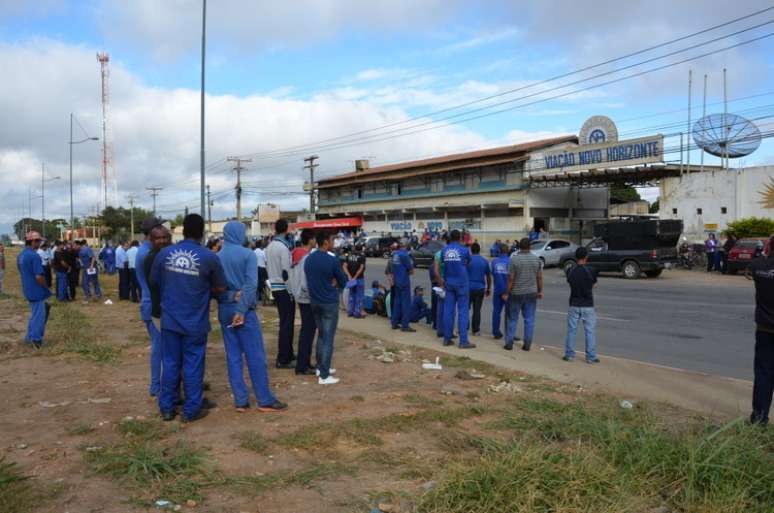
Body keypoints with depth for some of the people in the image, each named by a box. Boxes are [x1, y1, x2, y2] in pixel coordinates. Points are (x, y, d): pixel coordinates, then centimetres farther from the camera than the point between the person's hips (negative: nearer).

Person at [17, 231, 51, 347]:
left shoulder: (20, 255, 8)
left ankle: (31, 337, 24)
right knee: (38, 315, 2)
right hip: (36, 291, -9)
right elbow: (39, 276, -25)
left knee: (36, 313, 22)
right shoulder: (34, 256, -22)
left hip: (28, 290, 9)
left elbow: (23, 273, 17)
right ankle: (35, 340, 8)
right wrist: (45, 287, -8)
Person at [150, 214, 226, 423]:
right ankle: (191, 410, 15)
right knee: (193, 365, 6)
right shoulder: (209, 257, -11)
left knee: (170, 363, 13)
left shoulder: (164, 253, -3)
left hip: (170, 319, 3)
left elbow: (153, 282, 10)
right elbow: (220, 288, -2)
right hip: (195, 322, -3)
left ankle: (167, 408, 22)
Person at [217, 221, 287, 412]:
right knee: (255, 355, 0)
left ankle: (240, 401, 12)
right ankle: (265, 400, 5)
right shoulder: (247, 254, -7)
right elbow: (251, 284, -16)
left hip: (224, 309, 5)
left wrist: (222, 304, 0)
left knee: (233, 356, 9)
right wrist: (242, 309, -18)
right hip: (243, 309, -5)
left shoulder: (217, 257, 6)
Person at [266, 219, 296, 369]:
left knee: (285, 322, 17)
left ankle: (288, 353, 25)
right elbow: (286, 272, -19)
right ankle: (282, 359, -2)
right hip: (284, 289, -9)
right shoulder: (283, 247, -16)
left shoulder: (269, 247, 10)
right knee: (287, 324, -4)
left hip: (274, 287, 9)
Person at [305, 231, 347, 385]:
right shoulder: (332, 260, -16)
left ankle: (321, 367, 28)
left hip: (314, 301, 7)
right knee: (328, 338, -2)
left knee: (321, 335, 20)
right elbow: (343, 282, -8)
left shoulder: (308, 259, 4)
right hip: (329, 303, -7)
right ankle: (324, 375, 0)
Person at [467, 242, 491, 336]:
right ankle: (476, 330, 9)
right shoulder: (485, 261, 4)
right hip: (480, 288, 2)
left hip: (469, 287, -2)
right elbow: (488, 276, 9)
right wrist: (488, 288, 18)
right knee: (477, 310, 6)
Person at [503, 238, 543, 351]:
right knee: (529, 319, 8)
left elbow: (511, 278, -12)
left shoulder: (514, 259, -12)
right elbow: (539, 277, 1)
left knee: (512, 319, 9)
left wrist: (506, 293, -4)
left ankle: (509, 343, 10)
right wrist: (540, 291, 13)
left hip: (516, 293, -2)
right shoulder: (536, 259, -2)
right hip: (531, 293, 2)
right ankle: (527, 344, 9)